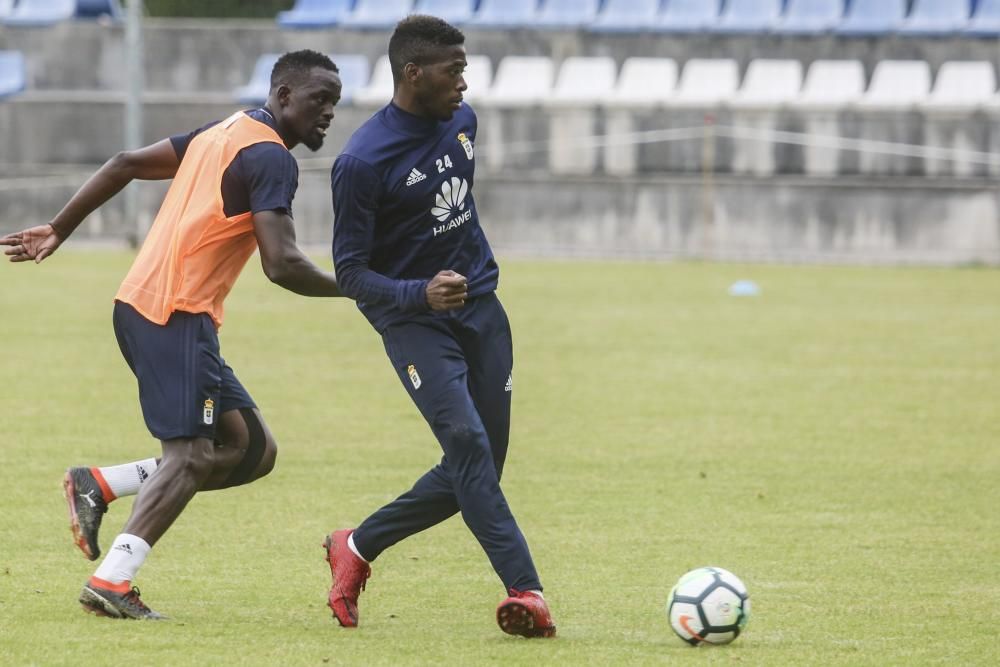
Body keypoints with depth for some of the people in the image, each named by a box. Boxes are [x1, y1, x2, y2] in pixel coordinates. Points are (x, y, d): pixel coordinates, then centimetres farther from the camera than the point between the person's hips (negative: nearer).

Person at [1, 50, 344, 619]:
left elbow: (126, 164, 20)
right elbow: (282, 265, -20)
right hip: (176, 315, -9)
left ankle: (98, 486, 5)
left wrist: (59, 229, 24)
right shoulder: (272, 160, -11)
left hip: (140, 307, 9)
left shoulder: (226, 133, 18)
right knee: (194, 454, -12)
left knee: (252, 449, 8)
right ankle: (112, 582, -18)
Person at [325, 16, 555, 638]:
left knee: (475, 470, 4)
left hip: (480, 307, 7)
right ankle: (527, 592, -30)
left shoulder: (462, 121, 4)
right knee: (466, 440, -25)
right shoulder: (363, 161, -18)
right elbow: (351, 271, -14)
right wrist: (419, 294, -30)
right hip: (413, 320, -7)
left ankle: (357, 547, 22)